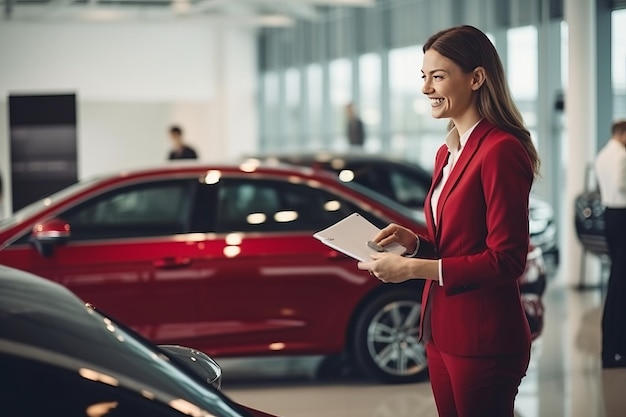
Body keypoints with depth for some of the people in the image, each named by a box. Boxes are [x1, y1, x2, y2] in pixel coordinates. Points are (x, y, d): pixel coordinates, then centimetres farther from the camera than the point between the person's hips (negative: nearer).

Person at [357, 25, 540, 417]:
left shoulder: (501, 150, -16)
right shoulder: (447, 152, 12)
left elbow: (506, 261, -18)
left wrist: (412, 268, -19)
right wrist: (412, 241, 1)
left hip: (483, 340, -8)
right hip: (442, 331, 9)